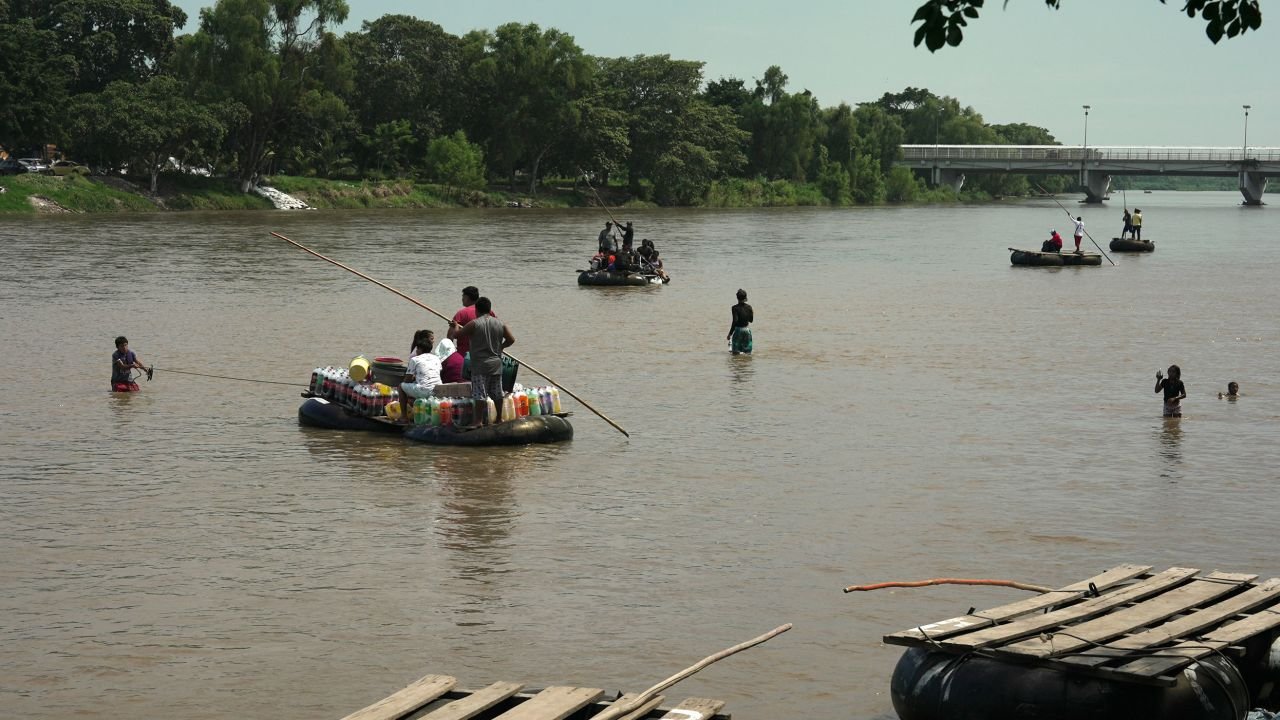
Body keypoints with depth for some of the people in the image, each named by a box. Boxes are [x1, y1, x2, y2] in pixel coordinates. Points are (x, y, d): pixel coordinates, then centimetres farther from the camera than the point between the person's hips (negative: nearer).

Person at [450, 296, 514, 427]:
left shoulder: (473, 324, -10)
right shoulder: (500, 324, 3)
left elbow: (458, 334, -2)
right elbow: (511, 339, 7)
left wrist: (454, 327, 19)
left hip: (480, 365, -5)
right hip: (496, 364, 5)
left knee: (479, 394, -3)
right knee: (497, 393, 14)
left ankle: (480, 421, -4)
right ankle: (500, 418, 22)